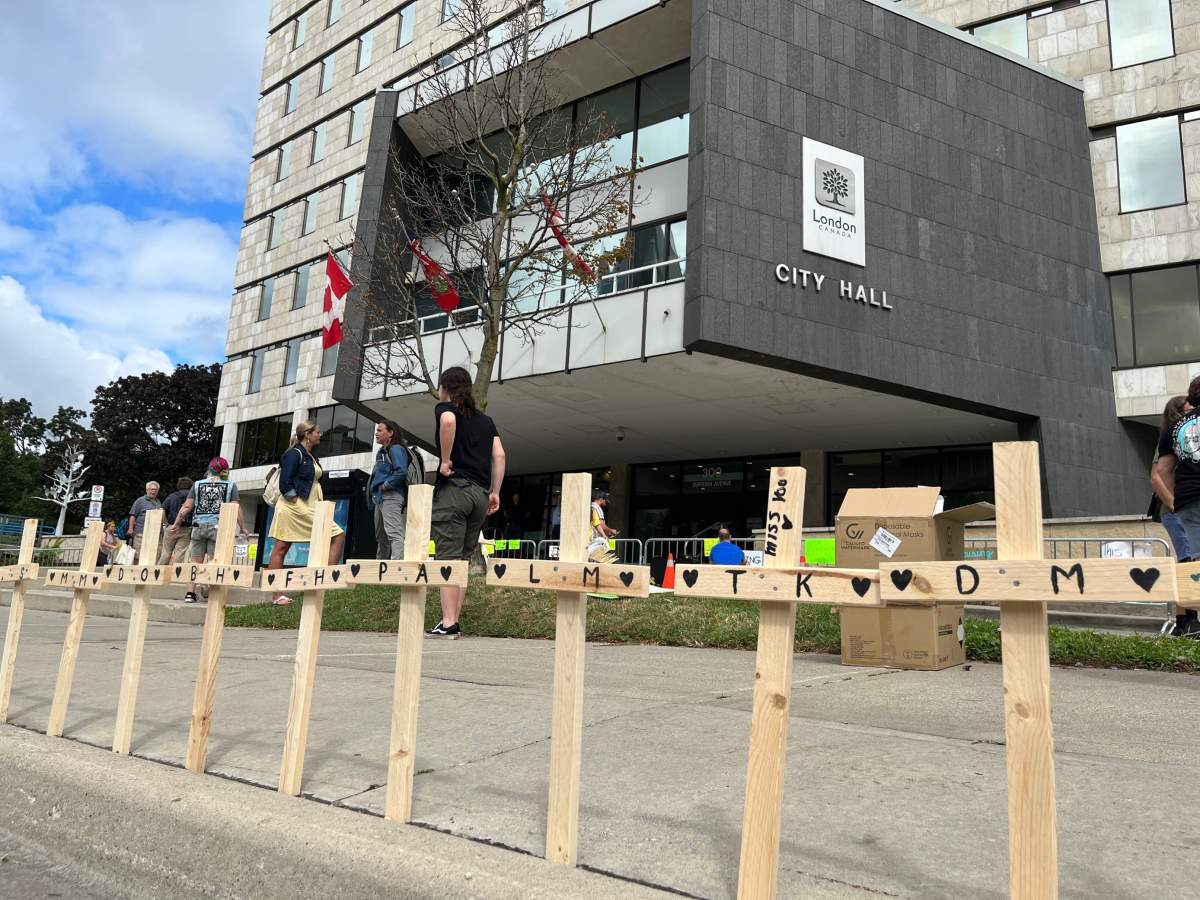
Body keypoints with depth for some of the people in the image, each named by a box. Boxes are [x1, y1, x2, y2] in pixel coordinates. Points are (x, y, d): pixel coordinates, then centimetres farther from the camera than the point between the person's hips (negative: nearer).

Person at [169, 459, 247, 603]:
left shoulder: (198, 484, 10)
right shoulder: (230, 485, 4)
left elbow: (187, 506, 8)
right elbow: (236, 508, -1)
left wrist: (176, 524, 16)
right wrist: (242, 528, 6)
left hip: (199, 526, 2)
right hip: (218, 526, -2)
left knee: (196, 561, 8)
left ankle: (190, 593, 5)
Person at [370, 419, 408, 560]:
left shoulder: (395, 449, -7)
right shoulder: (382, 452, 21)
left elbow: (401, 472, -21)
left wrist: (385, 485, -16)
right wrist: (375, 490, 10)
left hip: (391, 496, -10)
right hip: (380, 498, 10)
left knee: (394, 533, -19)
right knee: (381, 536, 17)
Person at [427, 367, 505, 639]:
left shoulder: (444, 408, 6)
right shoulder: (486, 420, 22)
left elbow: (448, 421, -20)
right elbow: (499, 456, 11)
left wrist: (445, 460, -13)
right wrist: (494, 492, 11)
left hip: (453, 487, -6)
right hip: (480, 493, 6)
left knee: (448, 559, -8)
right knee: (463, 560, 10)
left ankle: (448, 624, -13)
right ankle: (454, 621, 8)